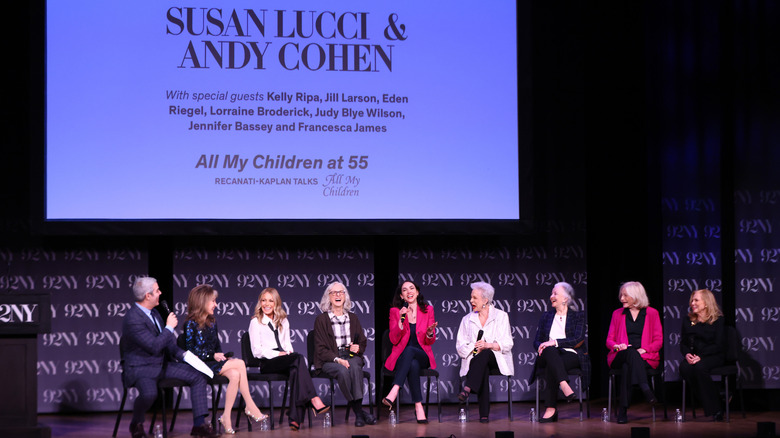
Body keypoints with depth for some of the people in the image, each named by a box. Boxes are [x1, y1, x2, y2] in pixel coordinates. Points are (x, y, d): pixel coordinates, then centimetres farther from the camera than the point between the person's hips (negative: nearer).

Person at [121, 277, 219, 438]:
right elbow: (154, 347, -25)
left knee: (198, 376, -3)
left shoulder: (154, 313, 10)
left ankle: (199, 425, -3)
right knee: (149, 393, -39)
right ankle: (136, 423, -6)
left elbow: (166, 342, 18)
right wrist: (170, 327, -14)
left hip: (161, 365, 9)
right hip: (140, 369, -9)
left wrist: (183, 354, 2)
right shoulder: (133, 319, -21)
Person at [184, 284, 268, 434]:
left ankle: (226, 417, -24)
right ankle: (250, 406, -15)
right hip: (201, 365, -7)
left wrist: (221, 355, -1)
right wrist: (213, 356, -17)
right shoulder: (191, 324, -7)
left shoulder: (212, 322, 16)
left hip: (213, 362, 7)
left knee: (235, 375, -24)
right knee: (240, 364, -22)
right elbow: (190, 351, -11)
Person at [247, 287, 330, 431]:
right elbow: (257, 350, -1)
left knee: (295, 370, -34)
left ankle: (295, 418, -42)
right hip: (267, 363, -4)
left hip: (284, 361, 4)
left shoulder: (283, 321, 25)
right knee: (299, 358, -33)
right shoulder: (256, 322, 8)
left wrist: (289, 353, -2)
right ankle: (314, 400, -43)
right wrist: (279, 354, -13)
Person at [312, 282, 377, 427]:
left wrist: (358, 348, -6)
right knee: (343, 370, -35)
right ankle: (359, 411, -30)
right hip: (329, 360, -3)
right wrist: (337, 360, -20)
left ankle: (356, 406, -39)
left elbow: (363, 342, 21)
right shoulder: (321, 320, 4)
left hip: (351, 356, 3)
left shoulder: (352, 318, 18)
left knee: (355, 367, -34)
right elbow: (320, 349, -3)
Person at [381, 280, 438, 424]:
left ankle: (394, 391, -47)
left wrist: (430, 333, -15)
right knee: (413, 365, -38)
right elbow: (394, 340, -3)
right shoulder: (395, 312, 6)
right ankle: (418, 407, -40)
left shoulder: (428, 310, 9)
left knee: (409, 350, -37)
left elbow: (430, 342, 9)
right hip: (401, 357, 0)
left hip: (422, 356, 0)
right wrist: (401, 320, -15)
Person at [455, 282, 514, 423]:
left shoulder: (501, 316, 10)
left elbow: (507, 343, 0)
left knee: (484, 355, -38)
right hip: (474, 359, 1)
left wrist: (489, 345, -18)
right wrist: (475, 348, -10)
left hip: (496, 358, -1)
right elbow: (460, 345, 10)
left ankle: (468, 389, -54)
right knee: (483, 370, -36)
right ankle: (484, 413, -43)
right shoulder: (467, 320, 18)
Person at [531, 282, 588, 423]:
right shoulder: (546, 316, 24)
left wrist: (555, 342, -16)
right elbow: (537, 341, 18)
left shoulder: (578, 316, 11)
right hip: (549, 355, 3)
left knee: (551, 368, -38)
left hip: (571, 355, -2)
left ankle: (550, 408, -41)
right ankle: (564, 385, -54)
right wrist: (542, 347, -8)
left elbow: (578, 340, -4)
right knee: (549, 350, -38)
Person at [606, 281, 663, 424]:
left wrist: (644, 349, -12)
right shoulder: (617, 314, 18)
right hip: (620, 357, 1)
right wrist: (617, 346, -8)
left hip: (646, 357, -1)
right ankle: (645, 389, -57)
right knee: (631, 352, -38)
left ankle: (623, 410, -47)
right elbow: (609, 340, 16)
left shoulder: (652, 313, 11)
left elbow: (658, 341, 7)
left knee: (627, 366, -37)